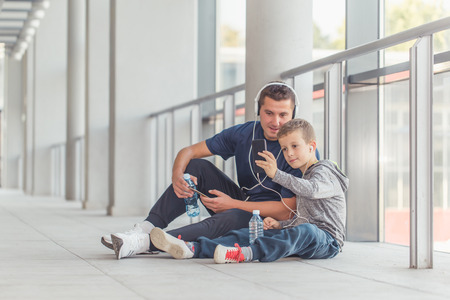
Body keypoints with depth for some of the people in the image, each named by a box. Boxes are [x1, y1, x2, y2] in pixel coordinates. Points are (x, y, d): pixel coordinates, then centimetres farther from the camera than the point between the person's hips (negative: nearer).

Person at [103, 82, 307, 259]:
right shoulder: (244, 133, -2)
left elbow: (287, 211, -22)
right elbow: (188, 151, 2)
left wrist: (233, 204, -22)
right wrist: (177, 176, -22)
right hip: (240, 205, 6)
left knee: (224, 220, -37)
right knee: (197, 167, -11)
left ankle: (144, 243, -45)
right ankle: (147, 228, -20)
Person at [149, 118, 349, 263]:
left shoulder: (324, 172, -3)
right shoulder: (303, 176, 25)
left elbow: (312, 189, -28)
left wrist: (276, 175, -35)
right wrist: (279, 224, 7)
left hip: (327, 240, -7)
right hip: (301, 239, 7)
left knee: (305, 231, -42)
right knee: (247, 233, -11)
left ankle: (248, 253, -62)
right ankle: (192, 248, -30)